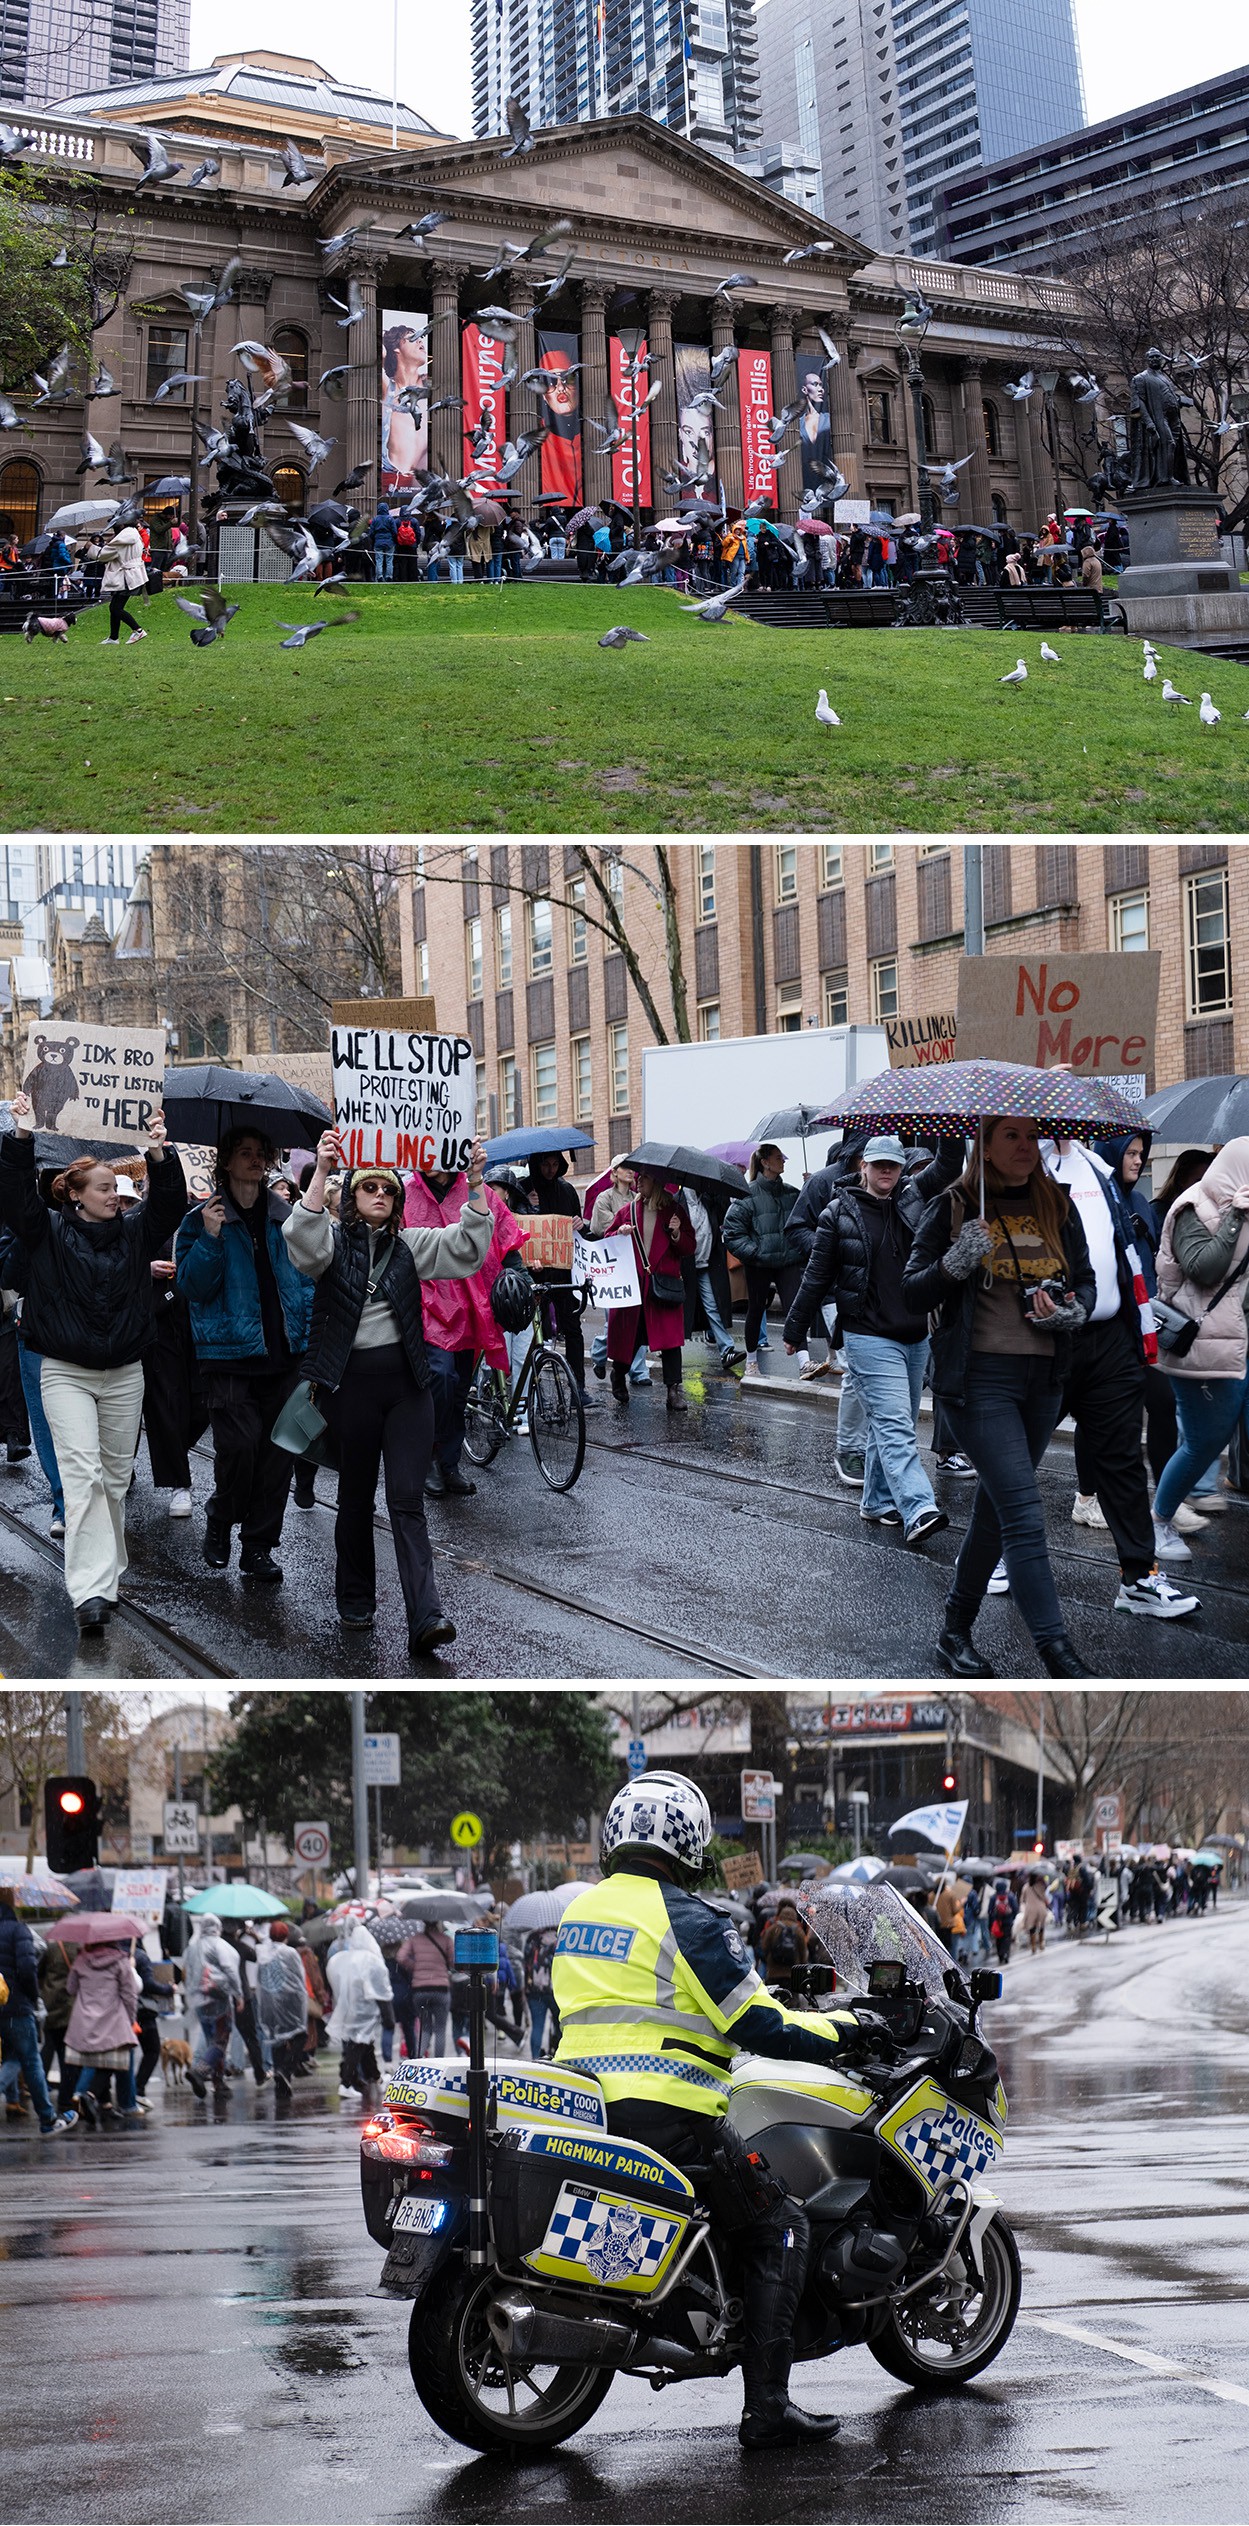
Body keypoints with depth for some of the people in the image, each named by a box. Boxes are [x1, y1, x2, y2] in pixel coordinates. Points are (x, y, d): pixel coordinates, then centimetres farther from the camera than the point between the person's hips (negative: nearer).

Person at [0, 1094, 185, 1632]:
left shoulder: (133, 1230, 6)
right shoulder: (49, 1231, -1)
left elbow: (169, 1204, -6)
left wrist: (160, 1155, -23)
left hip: (124, 1374, 4)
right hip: (65, 1373, -4)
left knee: (116, 1475, 11)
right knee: (83, 1474, -14)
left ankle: (108, 1566, 26)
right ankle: (90, 1591, -21)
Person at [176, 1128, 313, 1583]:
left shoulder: (285, 1218, 11)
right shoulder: (203, 1218, 1)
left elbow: (305, 1278, 17)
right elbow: (192, 1286, -6)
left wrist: (306, 1329, 5)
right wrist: (210, 1239, -19)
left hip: (282, 1354, 4)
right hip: (229, 1354, -4)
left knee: (277, 1450, 2)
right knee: (239, 1444, -14)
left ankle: (258, 1547, 12)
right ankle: (220, 1518, 13)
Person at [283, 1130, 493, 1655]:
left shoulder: (410, 1245, 10)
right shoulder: (335, 1243, 2)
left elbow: (467, 1249, -2)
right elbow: (302, 1237, -20)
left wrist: (476, 1185, -14)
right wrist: (321, 1172, -31)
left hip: (407, 1382, 1)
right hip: (350, 1381, -1)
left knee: (407, 1500, -6)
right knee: (356, 1497, 10)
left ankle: (426, 1617, -16)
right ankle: (355, 1602, 27)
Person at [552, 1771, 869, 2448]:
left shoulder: (578, 1910, 14)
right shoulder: (687, 1919, -10)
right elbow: (761, 2027, -11)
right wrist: (846, 2030, 3)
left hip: (581, 2108, 8)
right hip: (667, 2114, -8)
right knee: (781, 2228, 3)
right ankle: (767, 2407, -3)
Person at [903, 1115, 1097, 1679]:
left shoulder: (1057, 1208, 10)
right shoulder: (953, 1208, -2)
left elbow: (1086, 1281, 17)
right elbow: (912, 1292, -2)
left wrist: (1075, 1310, -6)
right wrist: (952, 1266, -21)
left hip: (1044, 1378, 5)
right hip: (979, 1377, -5)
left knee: (996, 1507, 12)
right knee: (1024, 1514, -14)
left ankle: (956, 1631, 26)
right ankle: (1058, 1656, -19)